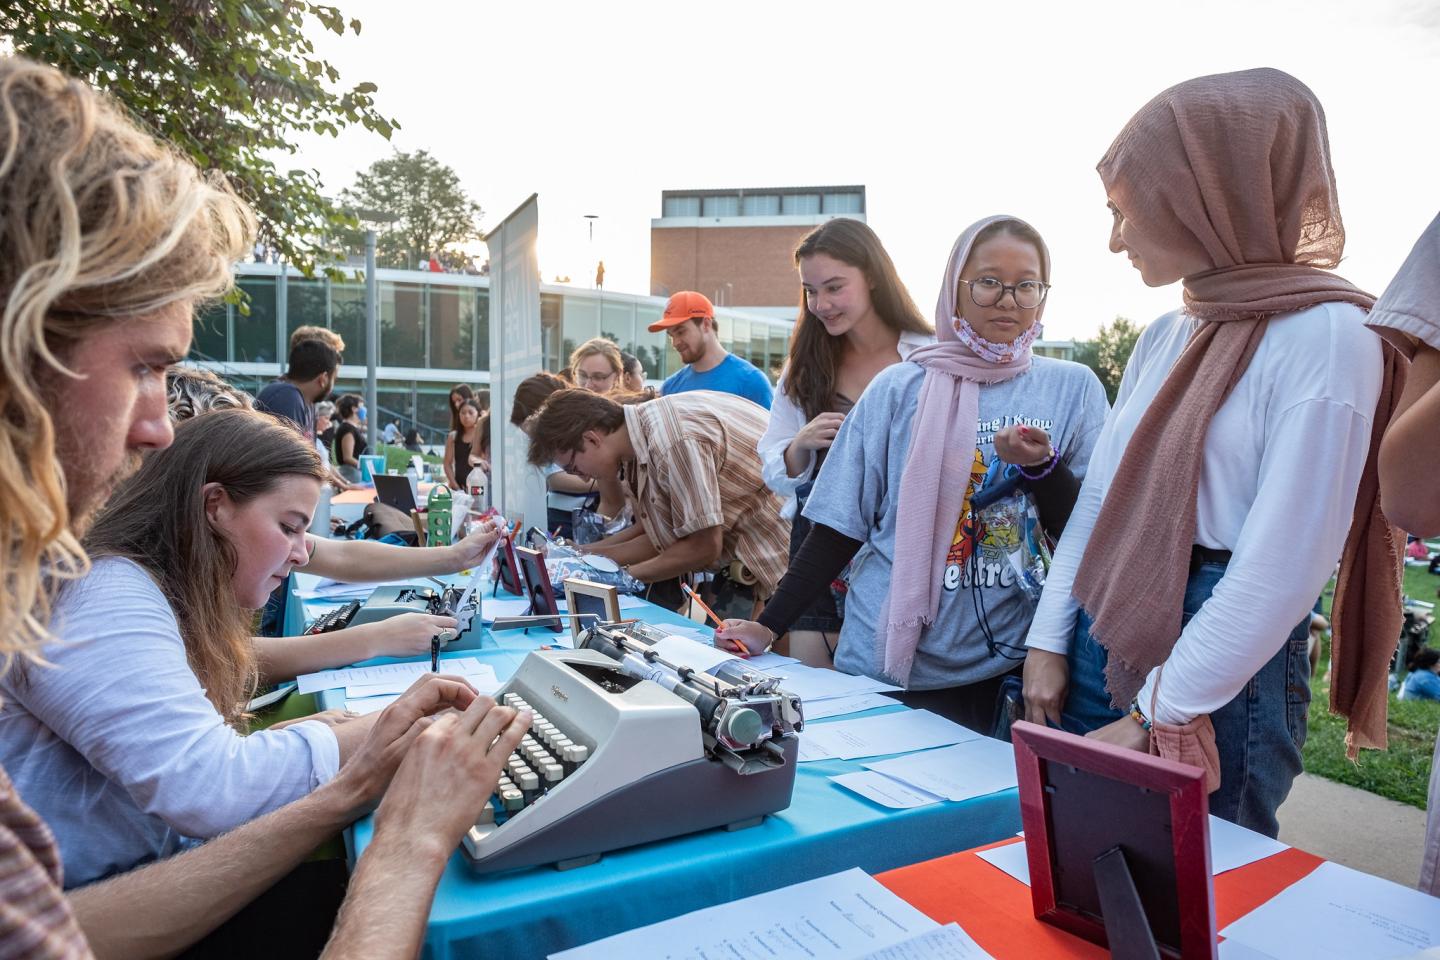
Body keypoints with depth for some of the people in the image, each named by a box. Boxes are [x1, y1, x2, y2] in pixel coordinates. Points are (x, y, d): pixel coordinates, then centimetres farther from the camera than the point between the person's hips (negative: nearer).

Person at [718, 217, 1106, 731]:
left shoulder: (1074, 388, 1)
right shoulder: (899, 388, -1)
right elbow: (840, 524, 0)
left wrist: (1041, 465, -19)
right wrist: (768, 627, -4)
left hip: (1009, 669, 1)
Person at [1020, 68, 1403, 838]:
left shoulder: (1326, 335, -13)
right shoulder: (1164, 335, 9)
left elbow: (1285, 564, -18)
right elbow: (1100, 498, 9)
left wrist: (1156, 718, -17)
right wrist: (1048, 639, 3)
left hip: (1224, 665, -6)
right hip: (1101, 634, 7)